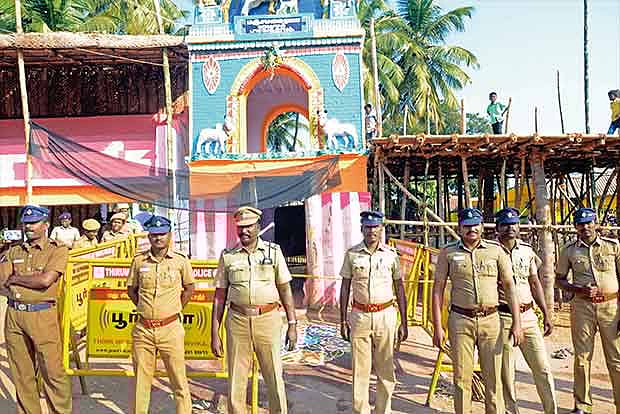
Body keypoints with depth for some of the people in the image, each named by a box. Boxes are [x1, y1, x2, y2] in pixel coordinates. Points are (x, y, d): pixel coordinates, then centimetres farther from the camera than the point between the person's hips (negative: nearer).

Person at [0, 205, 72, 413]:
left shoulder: (57, 249, -2)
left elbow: (45, 280, -15)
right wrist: (32, 280, -5)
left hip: (43, 316, -5)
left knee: (52, 371, -2)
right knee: (21, 373, 12)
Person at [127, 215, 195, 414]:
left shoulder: (181, 261, -2)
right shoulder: (139, 261, 4)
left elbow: (189, 288, 11)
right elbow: (131, 289, 17)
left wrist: (176, 309, 7)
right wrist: (143, 308, 9)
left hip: (171, 328, -2)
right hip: (142, 329, 2)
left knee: (179, 380, 3)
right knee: (141, 379, 13)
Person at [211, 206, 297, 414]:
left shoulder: (274, 251, 3)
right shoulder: (227, 256, 5)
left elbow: (285, 289, 5)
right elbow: (220, 296, 7)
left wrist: (292, 324, 0)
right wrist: (214, 333, 4)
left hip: (268, 319, -1)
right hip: (237, 321, 1)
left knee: (275, 378, 5)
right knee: (235, 380, 7)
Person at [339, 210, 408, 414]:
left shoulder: (391, 254, 1)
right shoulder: (351, 254, 0)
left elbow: (399, 288, 5)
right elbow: (345, 287, 5)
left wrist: (404, 322, 3)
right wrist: (343, 321, 3)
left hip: (386, 315, 0)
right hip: (360, 315, 0)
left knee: (386, 368, 8)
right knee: (360, 368, 5)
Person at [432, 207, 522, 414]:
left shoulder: (496, 250, 4)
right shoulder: (448, 253, 2)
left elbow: (509, 286, 5)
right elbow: (438, 289, 2)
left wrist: (516, 322, -1)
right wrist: (437, 327, -4)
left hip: (490, 320, 1)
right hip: (460, 321, 0)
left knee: (493, 376, 7)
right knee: (462, 377, 6)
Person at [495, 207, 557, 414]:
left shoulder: (527, 250, 9)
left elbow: (535, 283, 15)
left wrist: (546, 314, 13)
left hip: (528, 316, 5)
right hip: (503, 317, -4)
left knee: (542, 368, 9)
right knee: (506, 372, 4)